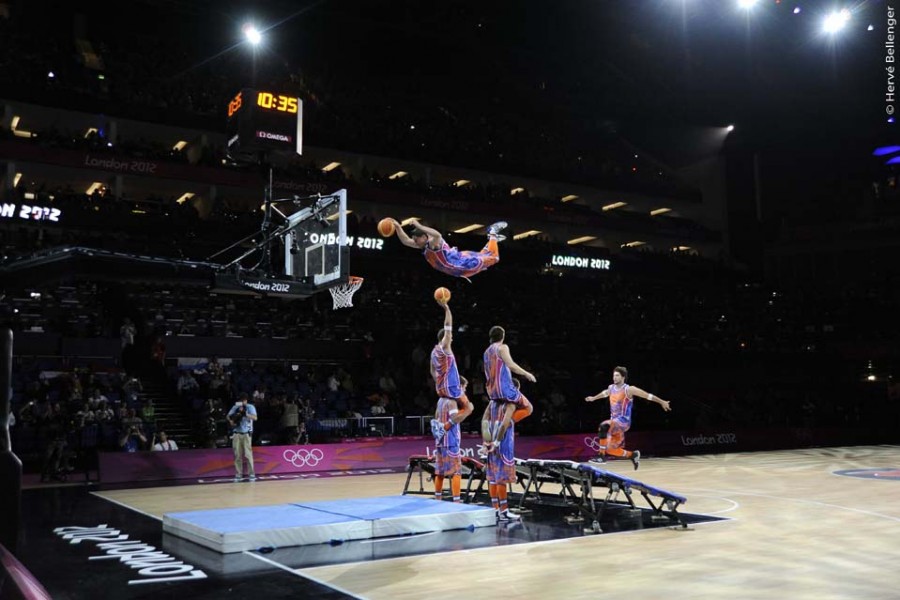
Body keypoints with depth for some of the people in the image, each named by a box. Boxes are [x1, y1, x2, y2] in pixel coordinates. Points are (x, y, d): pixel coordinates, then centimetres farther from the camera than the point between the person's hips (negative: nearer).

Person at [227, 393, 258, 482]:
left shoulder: (250, 407, -1)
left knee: (248, 454, -6)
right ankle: (238, 474, 11)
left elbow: (255, 417, -14)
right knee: (237, 454, 5)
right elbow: (228, 416, 8)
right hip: (236, 433, 3)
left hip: (246, 433, -3)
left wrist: (245, 414, -27)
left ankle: (251, 474, -2)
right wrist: (231, 421, -13)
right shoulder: (235, 407, 8)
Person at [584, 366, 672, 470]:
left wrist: (662, 402, -3)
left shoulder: (629, 389, -11)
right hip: (615, 421, 8)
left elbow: (648, 396, -6)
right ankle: (633, 455, 31)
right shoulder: (611, 388, 9)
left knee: (604, 426, -35)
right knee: (610, 450, 6)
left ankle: (601, 456, -29)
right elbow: (605, 393, 34)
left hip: (624, 421, -8)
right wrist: (593, 398, 47)